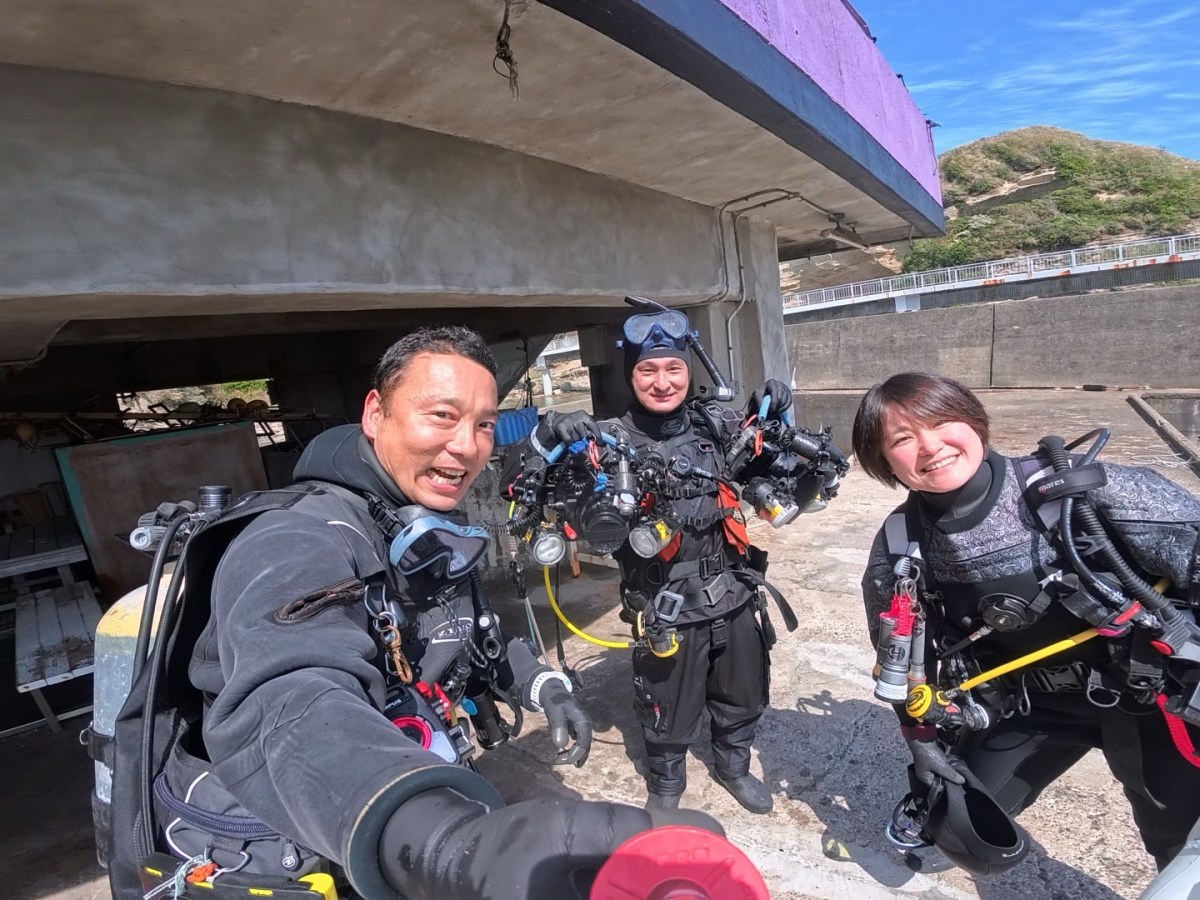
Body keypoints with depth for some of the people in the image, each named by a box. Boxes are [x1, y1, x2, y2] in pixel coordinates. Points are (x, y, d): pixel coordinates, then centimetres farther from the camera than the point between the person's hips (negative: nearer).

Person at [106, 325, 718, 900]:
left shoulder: (438, 538, 1)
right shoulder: (296, 546, -26)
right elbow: (293, 717, -44)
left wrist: (543, 687, -1)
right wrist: (460, 846, -61)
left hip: (429, 820, 7)